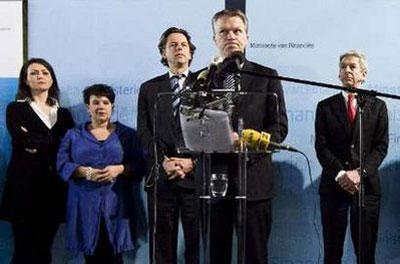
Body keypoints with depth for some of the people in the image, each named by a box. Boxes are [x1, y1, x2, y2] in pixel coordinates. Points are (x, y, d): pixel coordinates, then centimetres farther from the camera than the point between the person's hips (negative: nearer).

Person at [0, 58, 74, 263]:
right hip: (25, 186, -3)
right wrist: (54, 142, -9)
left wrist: (38, 146, -6)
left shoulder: (63, 114, 17)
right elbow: (22, 142, -10)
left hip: (54, 189, 3)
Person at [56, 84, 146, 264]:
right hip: (86, 204, 1)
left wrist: (119, 169, -15)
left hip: (115, 203, -1)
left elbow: (139, 166, 4)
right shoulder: (74, 135, 13)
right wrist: (85, 172, -14)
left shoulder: (127, 134, 10)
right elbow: (62, 164, 3)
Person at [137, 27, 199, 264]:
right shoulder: (149, 89, 14)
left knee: (197, 241, 0)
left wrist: (192, 161, -10)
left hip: (196, 174, -1)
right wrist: (164, 161, -8)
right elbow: (144, 132, 6)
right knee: (162, 244, 5)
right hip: (162, 176, 1)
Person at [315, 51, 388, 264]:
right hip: (333, 183, 0)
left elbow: (381, 146, 1)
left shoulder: (377, 106, 9)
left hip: (366, 184, 0)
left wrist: (360, 172, -13)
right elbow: (321, 146, 0)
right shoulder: (325, 107, 8)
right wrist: (340, 174, -13)